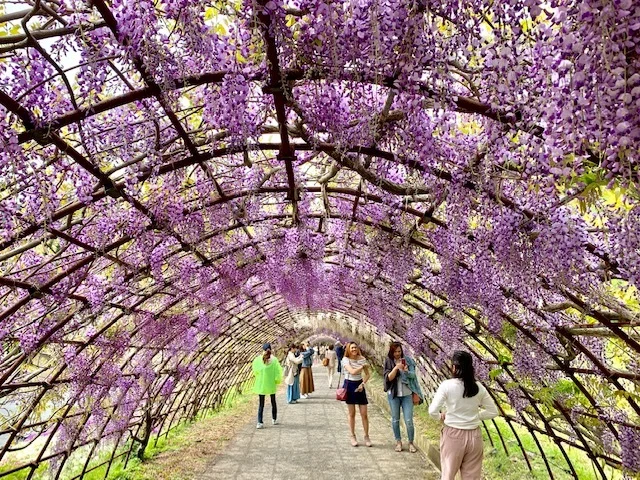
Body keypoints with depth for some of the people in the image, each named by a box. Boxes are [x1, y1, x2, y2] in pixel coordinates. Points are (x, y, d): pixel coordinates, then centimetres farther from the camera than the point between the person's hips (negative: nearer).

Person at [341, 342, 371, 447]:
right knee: (352, 413, 7)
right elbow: (352, 372, -23)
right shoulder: (346, 359, -10)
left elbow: (367, 374, 7)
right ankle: (353, 436, 20)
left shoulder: (362, 359, 0)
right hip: (349, 386, -2)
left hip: (359, 386, 2)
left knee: (364, 414, 2)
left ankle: (366, 436, 15)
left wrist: (363, 383, -8)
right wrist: (363, 366, -13)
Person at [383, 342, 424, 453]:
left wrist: (406, 371, -24)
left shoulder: (407, 360, -1)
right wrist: (396, 368, -25)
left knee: (409, 420, -1)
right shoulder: (388, 362, -3)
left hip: (407, 394, 0)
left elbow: (413, 375, -4)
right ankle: (398, 442, 25)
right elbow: (388, 378, -11)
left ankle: (411, 442, 15)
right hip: (393, 395, 1)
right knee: (395, 419, 11)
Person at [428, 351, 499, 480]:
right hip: (474, 436, 3)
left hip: (453, 435, -3)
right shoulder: (478, 387, -3)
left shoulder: (447, 385, -14)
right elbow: (493, 411, 6)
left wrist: (441, 416, 4)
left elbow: (432, 411, -17)